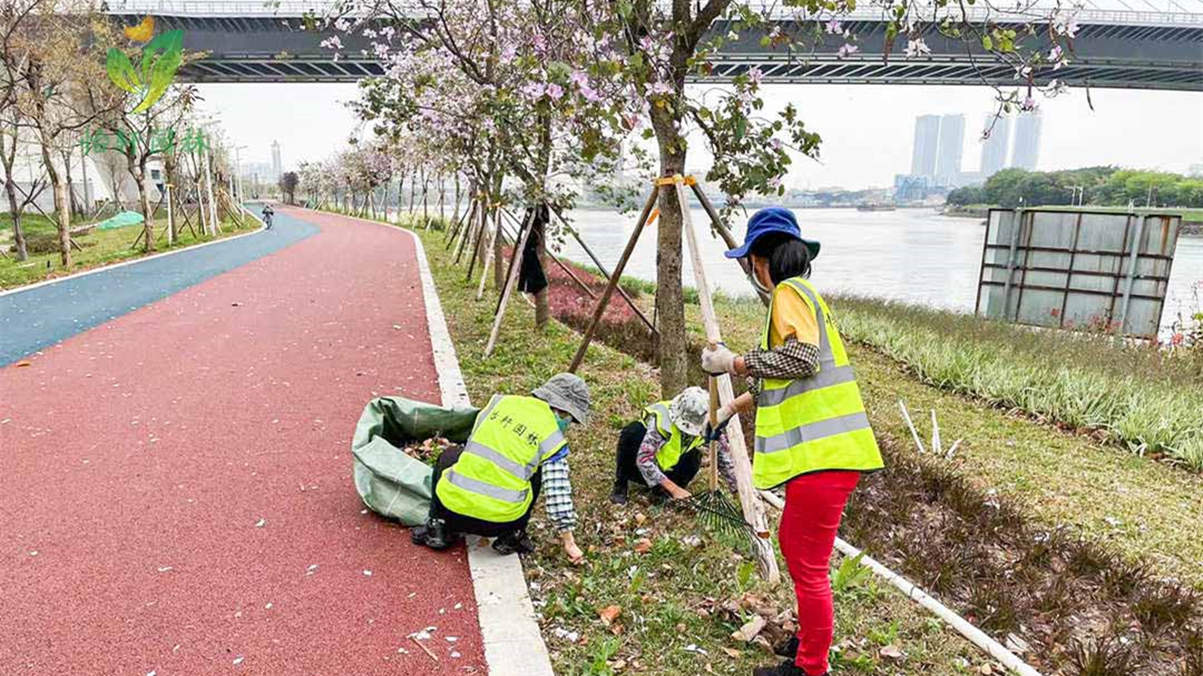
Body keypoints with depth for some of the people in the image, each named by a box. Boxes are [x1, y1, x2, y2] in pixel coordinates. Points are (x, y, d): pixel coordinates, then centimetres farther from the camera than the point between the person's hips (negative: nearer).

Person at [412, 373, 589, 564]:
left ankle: (438, 527, 22)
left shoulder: (500, 401, 10)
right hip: (500, 522, -2)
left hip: (452, 507, 2)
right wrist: (568, 541, 11)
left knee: (448, 456, 32)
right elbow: (558, 494, 0)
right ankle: (511, 536, 17)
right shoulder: (552, 439, 0)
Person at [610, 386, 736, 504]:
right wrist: (674, 488, -39)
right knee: (633, 431, -33)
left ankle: (662, 489, -3)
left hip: (668, 471, 3)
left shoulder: (708, 426, -18)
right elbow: (643, 459, -36)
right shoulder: (661, 418, -31)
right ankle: (620, 486, -15)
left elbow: (723, 458, -11)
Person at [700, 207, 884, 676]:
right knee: (792, 542, 23)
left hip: (823, 454, -10)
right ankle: (811, 637, 40)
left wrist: (735, 363, -14)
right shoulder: (800, 293, 20)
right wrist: (734, 407, 31)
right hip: (822, 449, 10)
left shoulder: (790, 291, -9)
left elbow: (801, 358, -24)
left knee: (808, 566, 2)